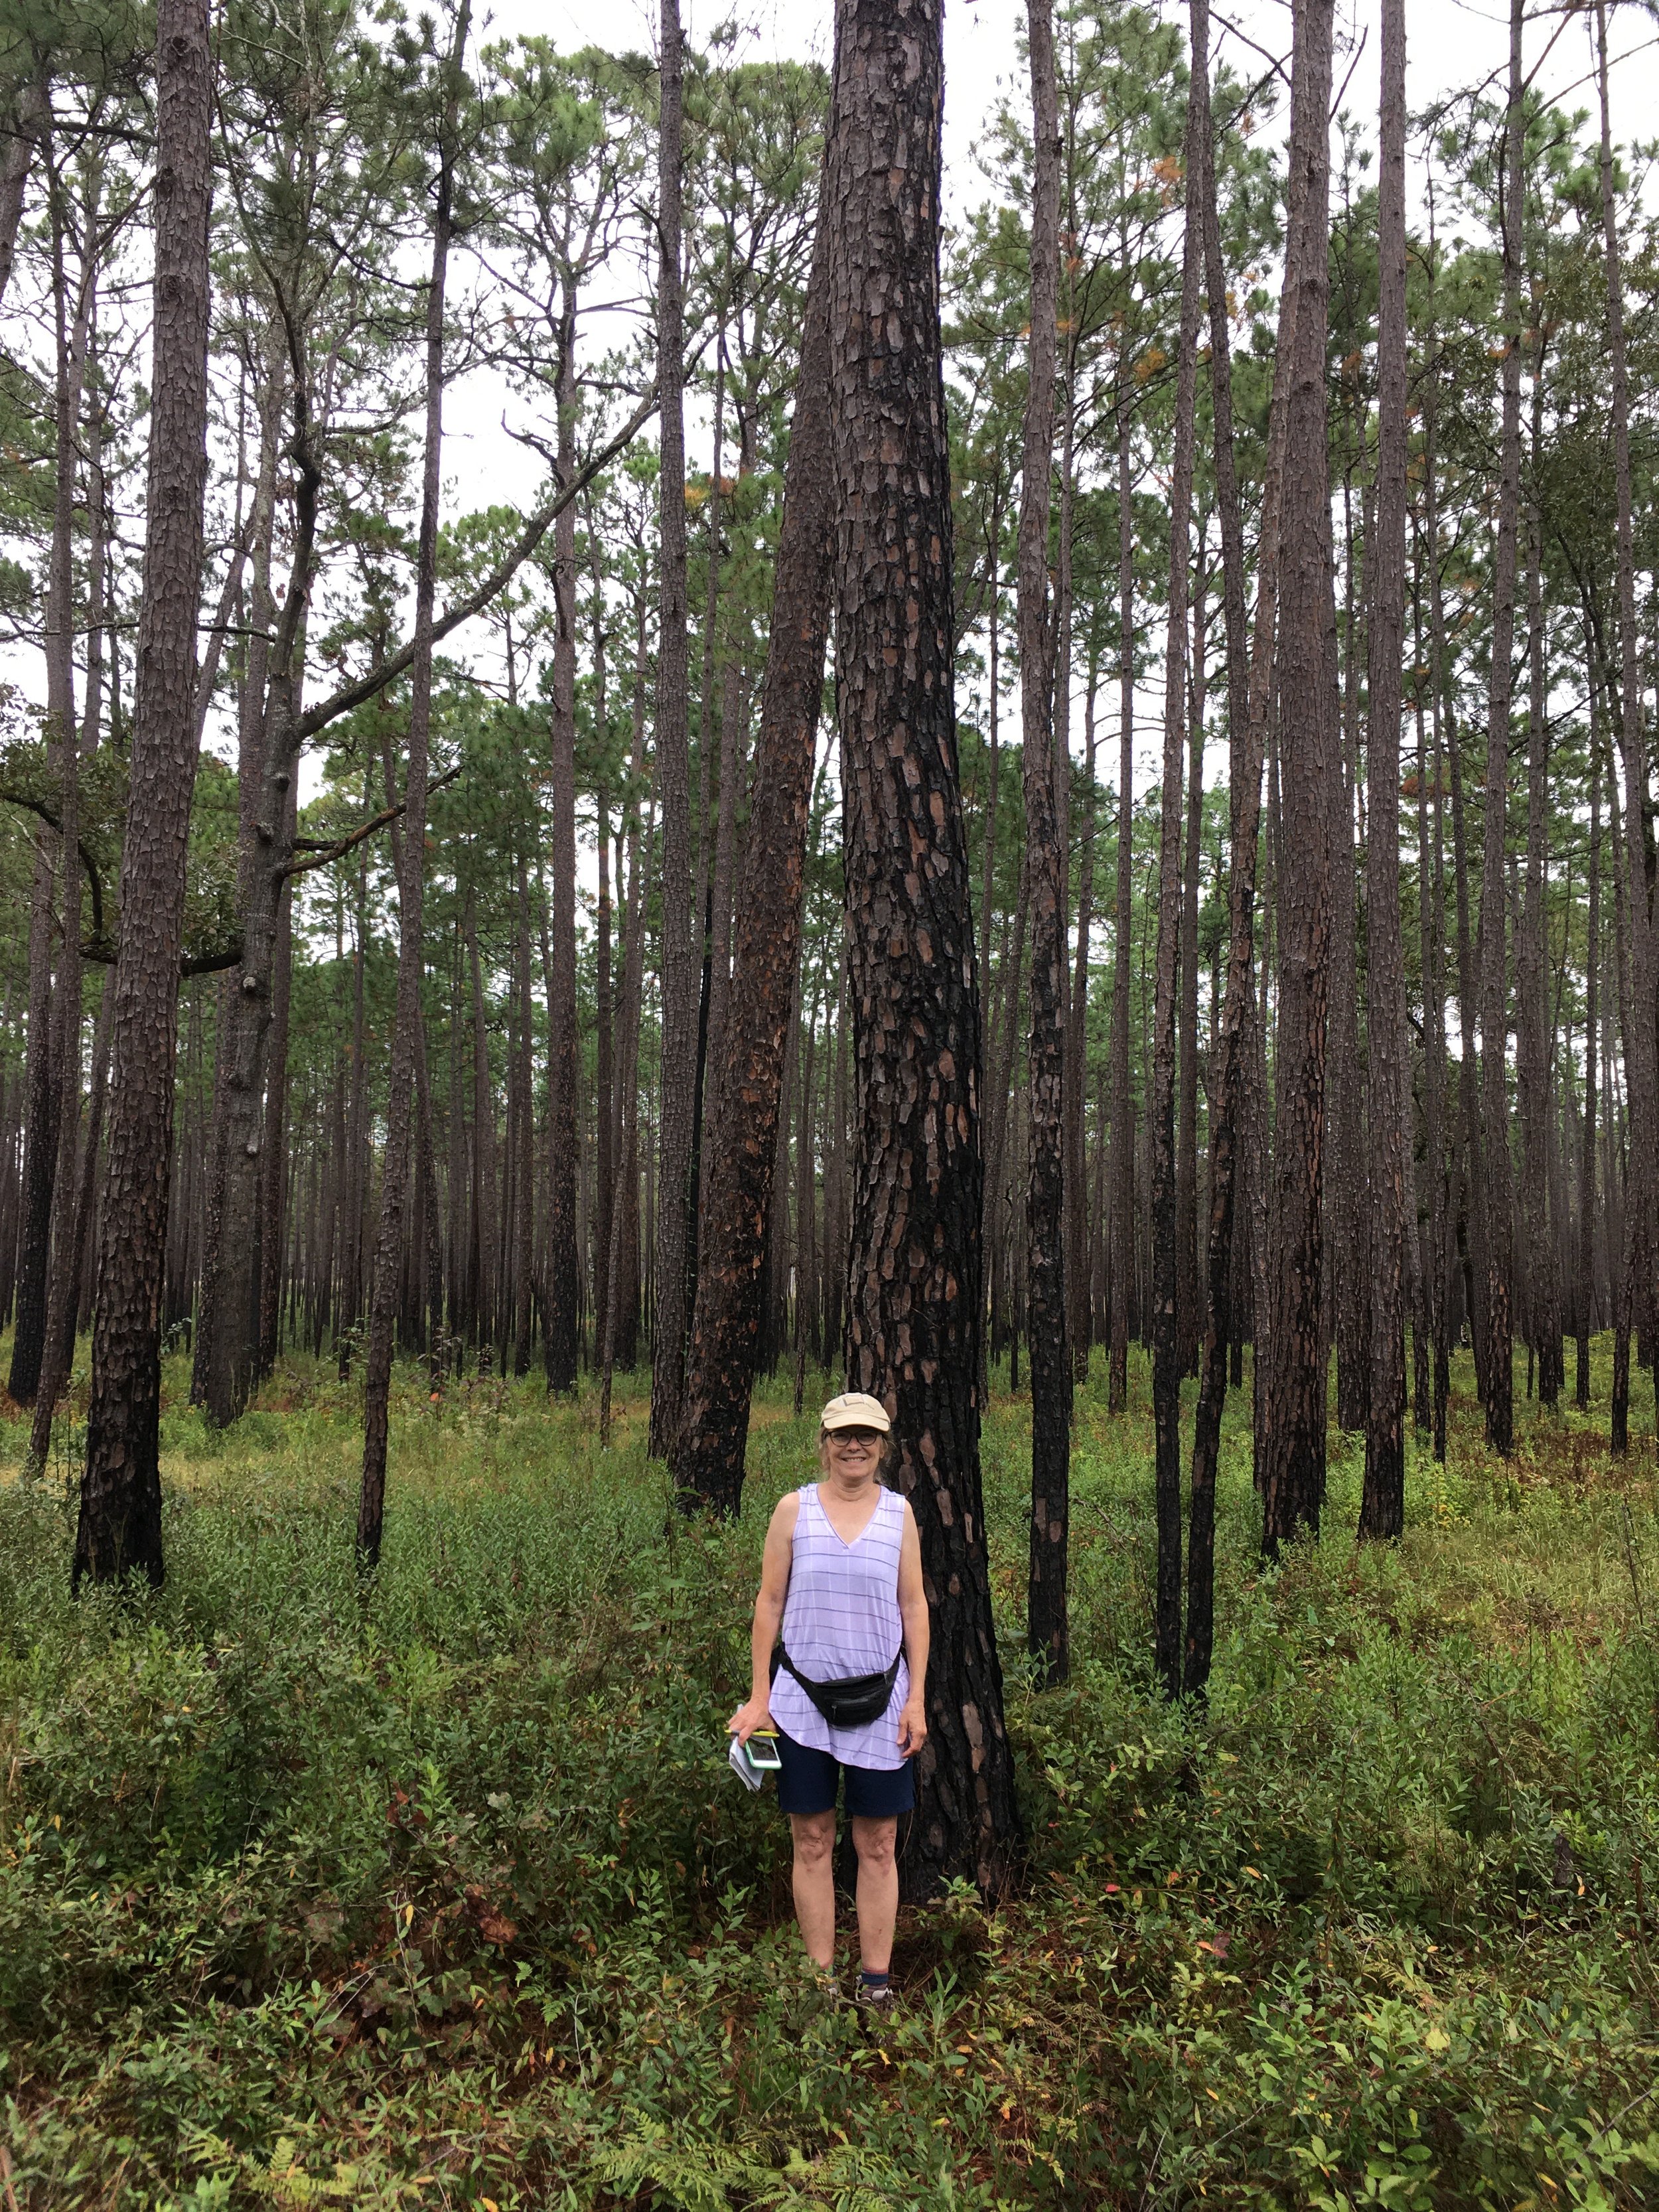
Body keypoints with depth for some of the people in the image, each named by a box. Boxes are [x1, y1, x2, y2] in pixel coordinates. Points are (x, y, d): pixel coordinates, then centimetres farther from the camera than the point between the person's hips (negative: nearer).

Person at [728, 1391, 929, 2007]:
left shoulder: (899, 1512, 2)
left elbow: (913, 1607, 5)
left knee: (877, 1845, 6)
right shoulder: (794, 1508, 0)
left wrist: (917, 1698, 1)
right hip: (803, 1695, 0)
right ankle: (820, 1978, 17)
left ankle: (876, 1980, 16)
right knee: (812, 1842, 6)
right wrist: (759, 1695, 0)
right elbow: (769, 1601, 2)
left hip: (879, 1697, 1)